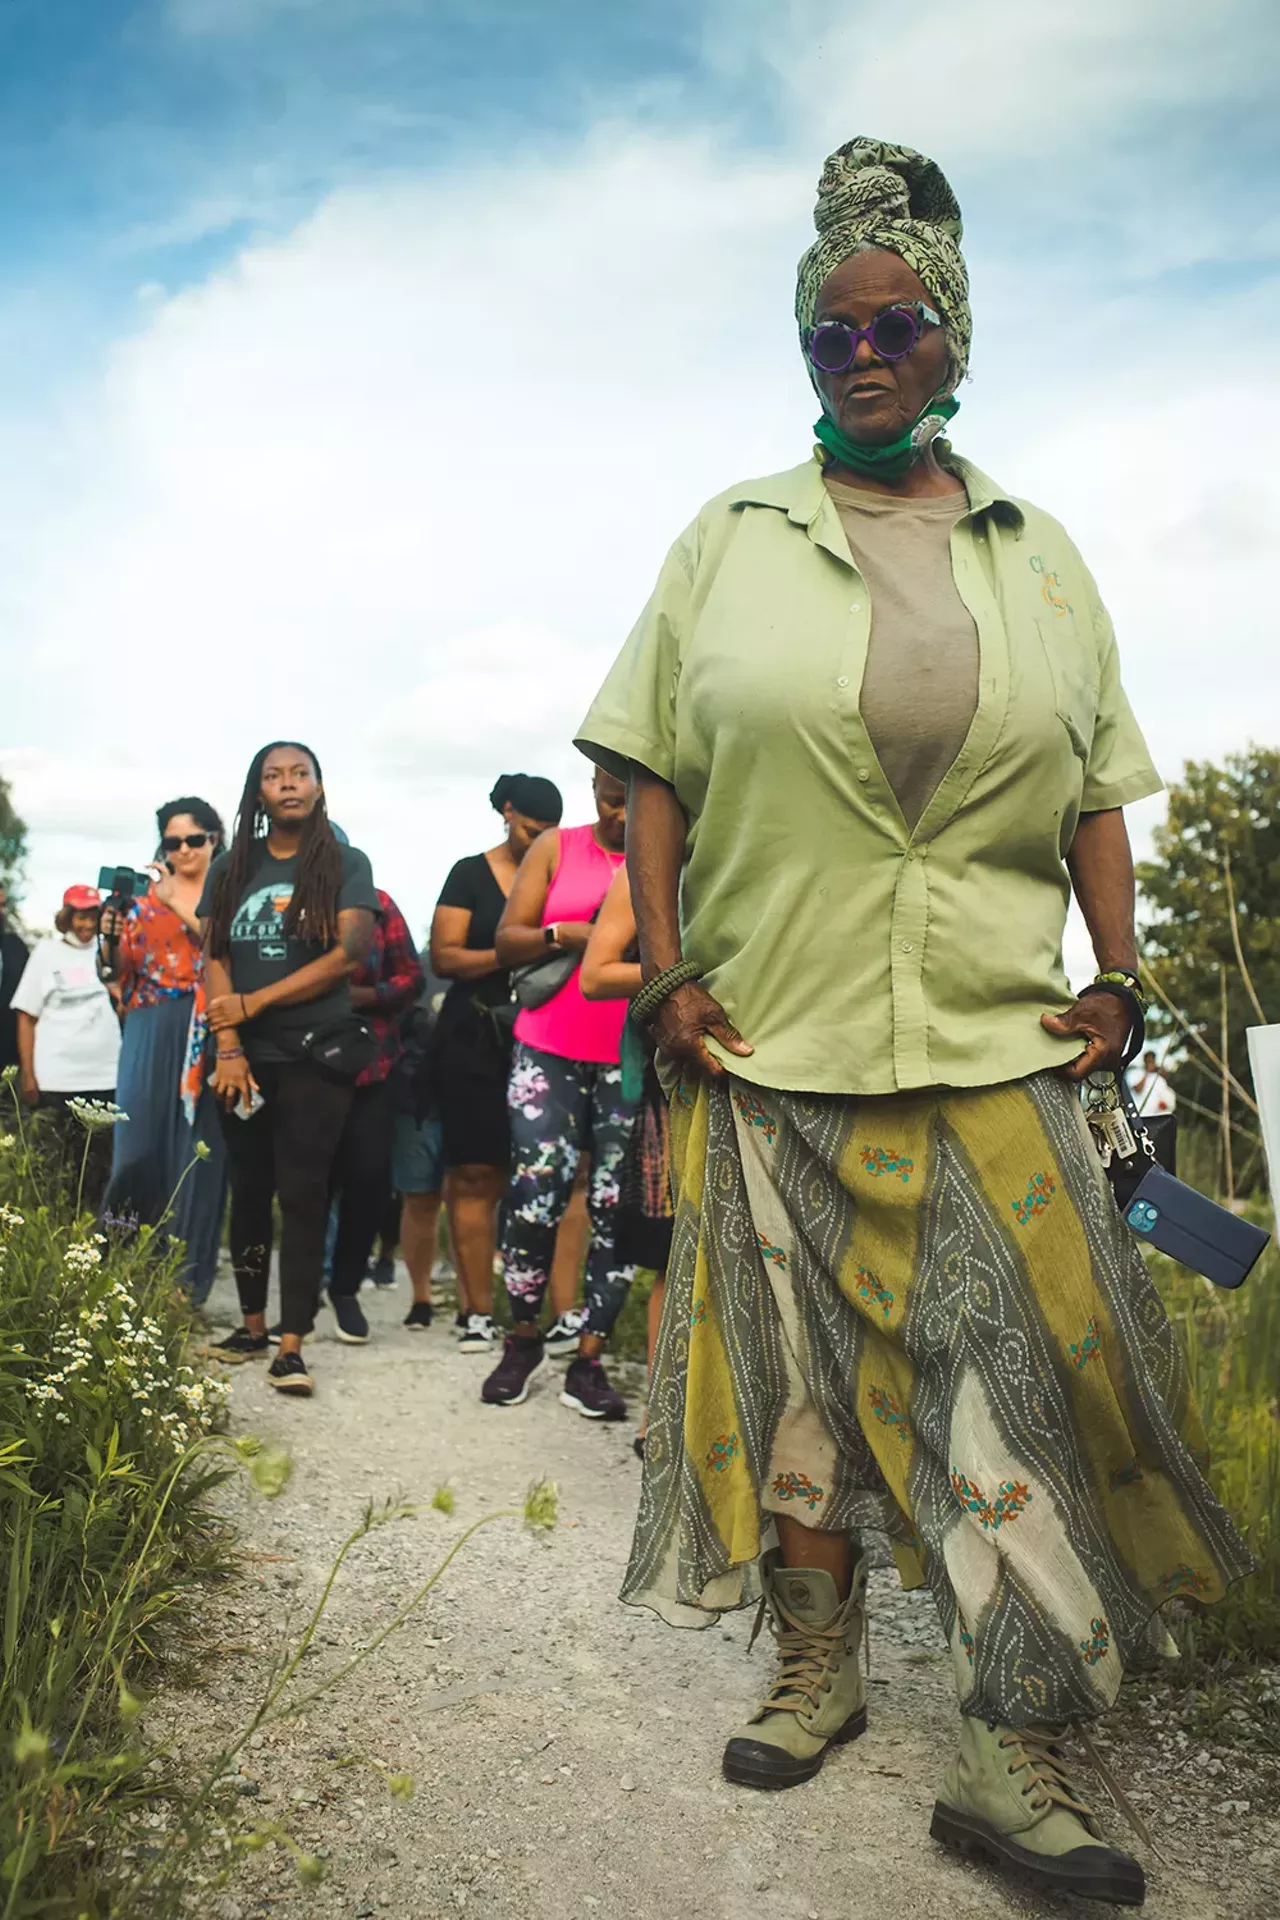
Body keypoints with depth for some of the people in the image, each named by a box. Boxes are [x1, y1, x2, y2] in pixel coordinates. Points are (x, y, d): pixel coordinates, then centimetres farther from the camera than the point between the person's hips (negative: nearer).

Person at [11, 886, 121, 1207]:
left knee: (102, 1162, 3)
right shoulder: (47, 952, 5)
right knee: (62, 1161, 5)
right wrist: (27, 1074, -3)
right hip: (57, 1078, -1)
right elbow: (26, 1016, 3)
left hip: (106, 1074, 1)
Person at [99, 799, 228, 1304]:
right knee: (139, 1145, -1)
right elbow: (118, 971, 11)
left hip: (205, 1037, -2)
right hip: (150, 1033, 3)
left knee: (194, 1152, -2)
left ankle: (184, 1278, 6)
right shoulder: (145, 895, 13)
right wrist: (110, 941, -9)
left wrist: (182, 907, -16)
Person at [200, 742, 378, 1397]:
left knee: (302, 1193, -6)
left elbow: (348, 956, -9)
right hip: (245, 1059, 3)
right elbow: (214, 959, 5)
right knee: (250, 1190, 9)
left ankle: (291, 1345, -7)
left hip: (316, 1055, -3)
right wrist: (228, 1045, -9)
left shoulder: (345, 865, 1)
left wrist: (253, 1003, -10)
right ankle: (252, 1325, 20)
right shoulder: (231, 869, 10)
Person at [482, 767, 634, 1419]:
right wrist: (565, 935, -13)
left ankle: (589, 1360, 12)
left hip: (634, 1062, 0)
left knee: (616, 1208, 1)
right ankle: (523, 1337, 17)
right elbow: (506, 942, 4)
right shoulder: (556, 848, 7)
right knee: (534, 1195, -4)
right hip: (550, 1052, 0)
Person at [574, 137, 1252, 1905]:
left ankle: (1016, 1757, 7)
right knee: (793, 1358, 8)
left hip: (994, 1047, 1)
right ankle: (817, 1665, 27)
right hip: (773, 1036, 0)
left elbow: (1097, 788, 13)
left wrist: (1118, 975, 2)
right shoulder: (730, 541, 8)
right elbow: (652, 776, 5)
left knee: (1017, 1364, -4)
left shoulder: (1038, 554, 13)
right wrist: (667, 969, -4)